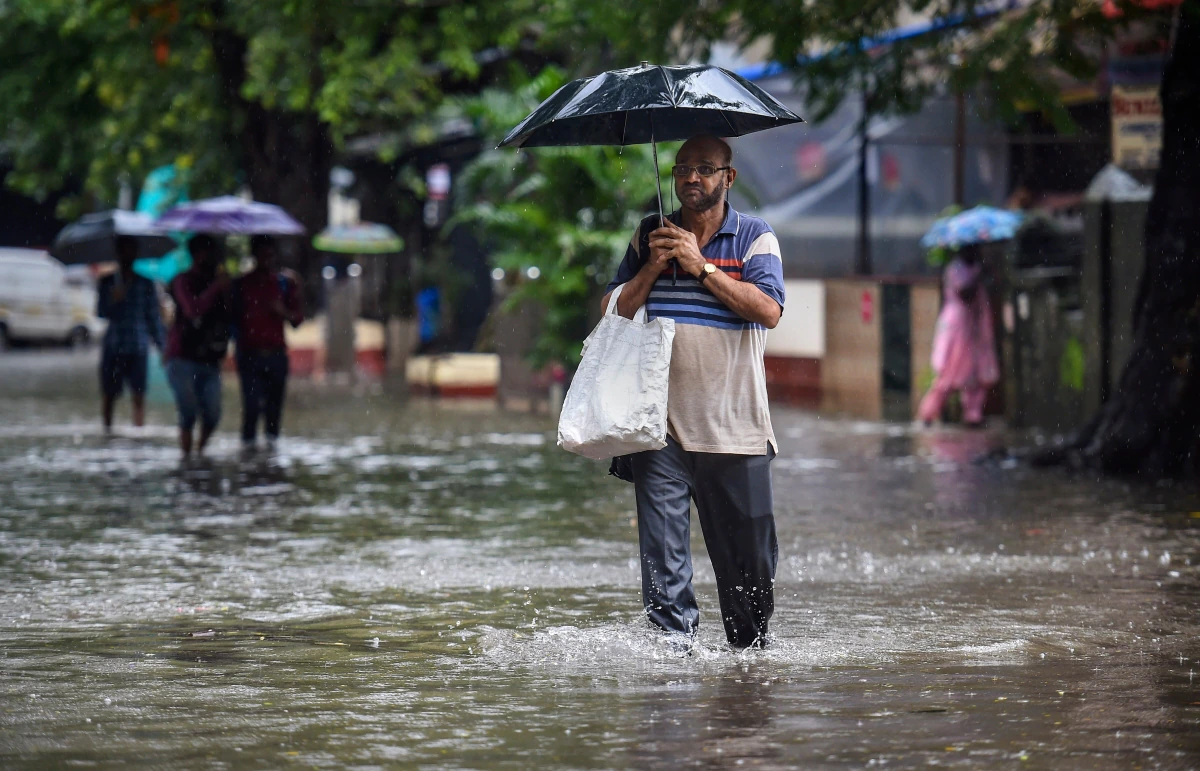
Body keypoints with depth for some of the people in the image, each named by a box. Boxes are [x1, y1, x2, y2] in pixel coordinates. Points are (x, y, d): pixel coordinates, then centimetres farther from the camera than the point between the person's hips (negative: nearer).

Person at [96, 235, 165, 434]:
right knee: (109, 394, 2)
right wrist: (113, 300, -20)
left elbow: (154, 316, 10)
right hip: (112, 348, 1)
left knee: (138, 395, -8)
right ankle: (107, 430, 12)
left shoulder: (145, 284, 9)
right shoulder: (108, 282, 9)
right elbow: (101, 312, 1)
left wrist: (161, 345, 3)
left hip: (138, 349, -1)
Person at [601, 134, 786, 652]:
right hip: (661, 421, 2)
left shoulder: (754, 237, 5)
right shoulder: (650, 236, 14)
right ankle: (675, 643, -8)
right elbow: (616, 310, 10)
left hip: (734, 426, -2)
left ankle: (751, 648, 21)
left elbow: (769, 309, -10)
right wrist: (654, 266, -6)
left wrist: (701, 266, -12)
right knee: (662, 553, -9)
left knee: (747, 553, 4)